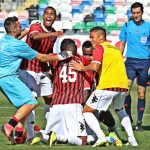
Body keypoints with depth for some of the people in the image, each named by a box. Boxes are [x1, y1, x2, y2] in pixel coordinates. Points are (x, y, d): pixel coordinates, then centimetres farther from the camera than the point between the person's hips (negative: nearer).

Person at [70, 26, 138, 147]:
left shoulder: (100, 48, 2)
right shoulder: (116, 49, 24)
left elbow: (95, 66, -13)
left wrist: (82, 68, 4)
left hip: (107, 86, -7)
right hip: (123, 86, 7)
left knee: (87, 111, 4)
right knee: (120, 110, 33)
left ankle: (101, 138, -13)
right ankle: (132, 139, 20)